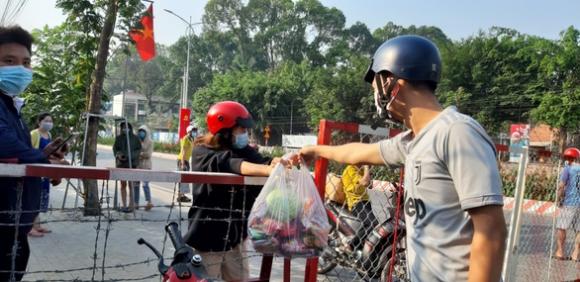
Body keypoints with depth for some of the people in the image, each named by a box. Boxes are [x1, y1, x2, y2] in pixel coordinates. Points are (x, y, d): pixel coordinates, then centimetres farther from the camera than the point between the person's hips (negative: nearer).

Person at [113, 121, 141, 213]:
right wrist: (119, 155, -12)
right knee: (123, 184, 5)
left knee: (131, 185, -3)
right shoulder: (118, 138, 7)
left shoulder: (135, 138, 1)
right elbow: (115, 149, 9)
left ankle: (131, 205, 3)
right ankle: (124, 205, 11)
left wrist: (131, 156, -14)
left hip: (132, 163, -2)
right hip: (121, 163, 2)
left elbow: (139, 149, 2)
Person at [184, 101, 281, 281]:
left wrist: (279, 163, -34)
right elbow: (228, 164, -29)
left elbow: (262, 162, -10)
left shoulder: (244, 151, 6)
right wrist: (267, 170, -44)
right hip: (206, 242, -5)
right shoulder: (202, 153, -11)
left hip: (235, 240, 5)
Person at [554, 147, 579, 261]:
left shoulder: (568, 169, -6)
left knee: (561, 228, 2)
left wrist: (559, 199, -1)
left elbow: (561, 186, -13)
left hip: (569, 203, -4)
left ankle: (560, 251, 0)